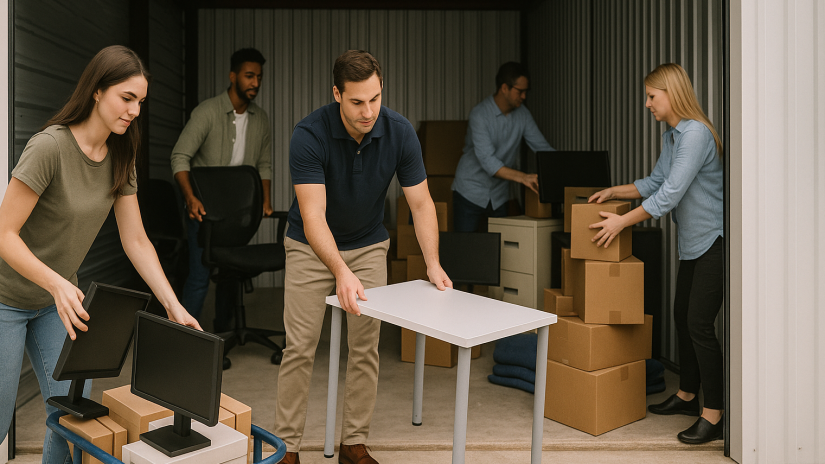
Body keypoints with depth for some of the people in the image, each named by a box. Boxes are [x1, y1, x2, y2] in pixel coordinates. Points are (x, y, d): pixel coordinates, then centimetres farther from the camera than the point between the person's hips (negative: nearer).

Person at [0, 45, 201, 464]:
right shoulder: (50, 147, -24)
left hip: (57, 301, 6)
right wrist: (57, 284, -38)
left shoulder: (119, 159, -3)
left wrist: (174, 307, -10)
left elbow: (137, 242, -2)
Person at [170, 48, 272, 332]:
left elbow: (264, 165, 13)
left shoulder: (260, 119, 6)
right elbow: (180, 156, -16)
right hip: (204, 209, -5)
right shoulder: (208, 112, -12)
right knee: (200, 274, -8)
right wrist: (190, 197, -30)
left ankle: (223, 330, 28)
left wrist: (266, 201, 0)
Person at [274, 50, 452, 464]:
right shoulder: (309, 134, -28)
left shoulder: (399, 132, -18)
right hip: (311, 246, -2)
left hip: (368, 245, 3)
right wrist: (341, 272, -48)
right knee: (299, 348, -1)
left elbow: (420, 202, -13)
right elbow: (313, 216, -34)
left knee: (365, 348, 3)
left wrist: (432, 263, -25)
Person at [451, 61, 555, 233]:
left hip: (499, 195, 5)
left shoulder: (522, 114, -1)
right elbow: (488, 161, -30)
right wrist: (523, 177, -39)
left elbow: (542, 147, 3)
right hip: (471, 192, -5)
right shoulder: (480, 115, -20)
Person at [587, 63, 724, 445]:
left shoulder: (696, 133, -20)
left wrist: (623, 221, -19)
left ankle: (714, 415, 2)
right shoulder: (670, 137, 12)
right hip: (692, 244, 10)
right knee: (682, 316, 16)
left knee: (699, 324, -9)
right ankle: (686, 396, 31)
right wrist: (614, 191, 12)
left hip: (714, 241, -10)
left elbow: (671, 194, -24)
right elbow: (656, 182, 21)